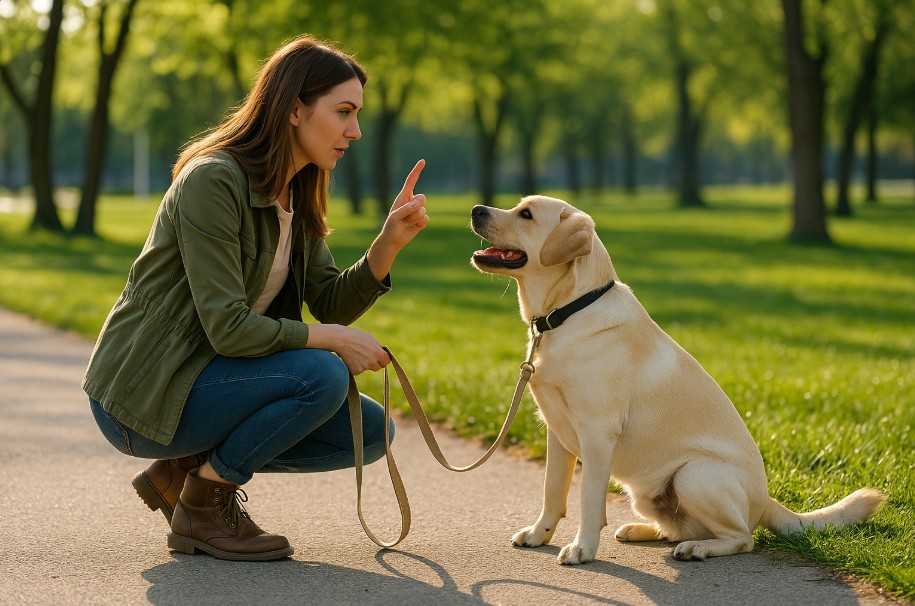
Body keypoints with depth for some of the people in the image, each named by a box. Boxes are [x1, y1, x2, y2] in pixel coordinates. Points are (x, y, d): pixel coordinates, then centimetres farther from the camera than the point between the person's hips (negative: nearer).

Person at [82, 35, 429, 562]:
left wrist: (391, 242, -10)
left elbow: (333, 304, 4)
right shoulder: (213, 181, -21)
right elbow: (228, 329, -26)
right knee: (323, 375, -27)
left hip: (205, 378, 9)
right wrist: (330, 339, -18)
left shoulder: (296, 198, 8)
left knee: (370, 431, 2)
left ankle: (185, 468, 10)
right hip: (143, 394, -9)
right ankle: (201, 508, -7)